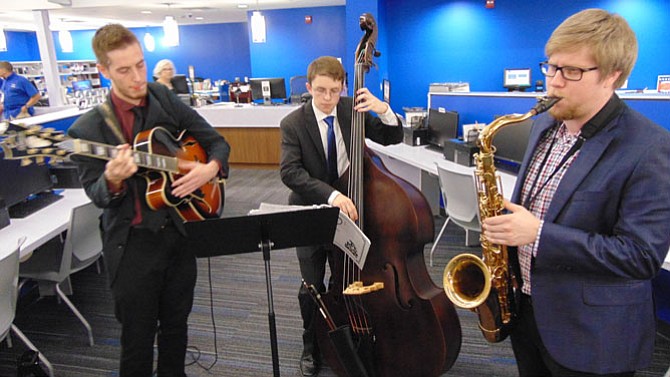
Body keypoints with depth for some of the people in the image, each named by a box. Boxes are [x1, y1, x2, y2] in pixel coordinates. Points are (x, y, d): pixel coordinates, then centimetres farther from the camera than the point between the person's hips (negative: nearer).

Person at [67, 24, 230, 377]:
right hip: (133, 244, -3)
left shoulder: (164, 98, -1)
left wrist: (210, 169, -17)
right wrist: (112, 182, -28)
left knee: (176, 324, 21)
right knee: (138, 338, 12)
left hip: (179, 231, 4)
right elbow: (97, 195, -5)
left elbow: (217, 142, 4)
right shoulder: (88, 128, -10)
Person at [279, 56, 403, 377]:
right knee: (312, 288, 10)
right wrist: (330, 194, -39)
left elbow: (393, 138, -3)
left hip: (348, 210, 2)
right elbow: (290, 172, -26)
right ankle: (312, 348, 34)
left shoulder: (352, 109, -4)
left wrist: (384, 110, -23)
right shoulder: (293, 124, -14)